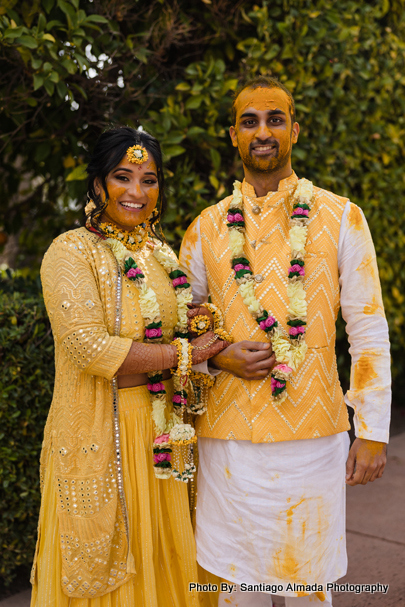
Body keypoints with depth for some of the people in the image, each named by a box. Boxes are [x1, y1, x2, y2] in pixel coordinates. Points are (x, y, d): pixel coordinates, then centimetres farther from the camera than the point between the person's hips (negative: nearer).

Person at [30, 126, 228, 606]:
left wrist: (220, 349, 0)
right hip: (97, 434, -6)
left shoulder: (162, 254, 10)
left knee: (157, 557, 17)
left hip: (159, 431, 6)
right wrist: (185, 354, -18)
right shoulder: (70, 252, -11)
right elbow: (90, 346, -21)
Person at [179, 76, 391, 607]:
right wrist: (217, 356, -6)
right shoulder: (207, 228, 7)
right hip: (228, 432, 2)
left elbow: (369, 329, 0)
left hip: (313, 432, -1)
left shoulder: (340, 218, 1)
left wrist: (372, 430, -4)